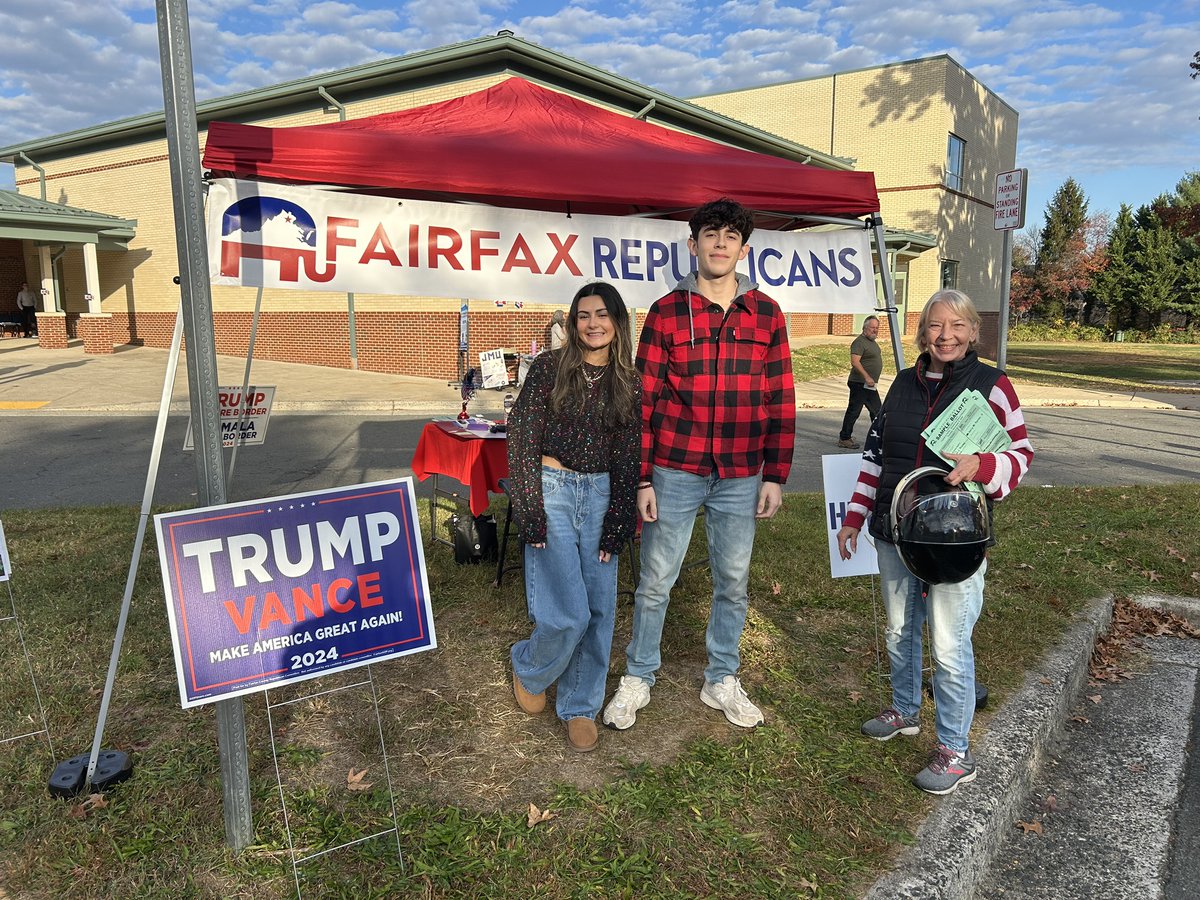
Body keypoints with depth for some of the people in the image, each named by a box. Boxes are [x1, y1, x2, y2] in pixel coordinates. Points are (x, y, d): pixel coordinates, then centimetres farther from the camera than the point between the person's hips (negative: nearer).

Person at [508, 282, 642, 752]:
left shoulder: (629, 382, 5)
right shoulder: (549, 368, -4)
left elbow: (628, 458, 6)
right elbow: (522, 440, -6)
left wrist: (616, 528, 0)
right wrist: (531, 515, -11)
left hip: (600, 495, 4)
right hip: (551, 489, -3)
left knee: (599, 610, 4)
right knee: (568, 613, -8)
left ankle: (580, 706, 23)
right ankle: (528, 670, 24)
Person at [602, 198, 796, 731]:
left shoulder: (767, 314, 3)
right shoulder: (666, 312, -2)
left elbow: (780, 401, 5)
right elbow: (644, 400, -2)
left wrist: (775, 475, 1)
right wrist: (641, 478, -5)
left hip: (740, 477, 2)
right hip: (674, 472, -2)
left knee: (733, 583, 13)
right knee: (655, 581, 8)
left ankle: (721, 680, 32)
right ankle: (637, 678, 27)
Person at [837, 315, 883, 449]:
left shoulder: (872, 341, 17)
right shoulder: (860, 342, -15)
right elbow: (855, 361, -25)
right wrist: (867, 377, -28)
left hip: (870, 384, 10)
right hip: (860, 384, -10)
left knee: (877, 410, 15)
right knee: (854, 410, -4)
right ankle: (844, 439, 3)